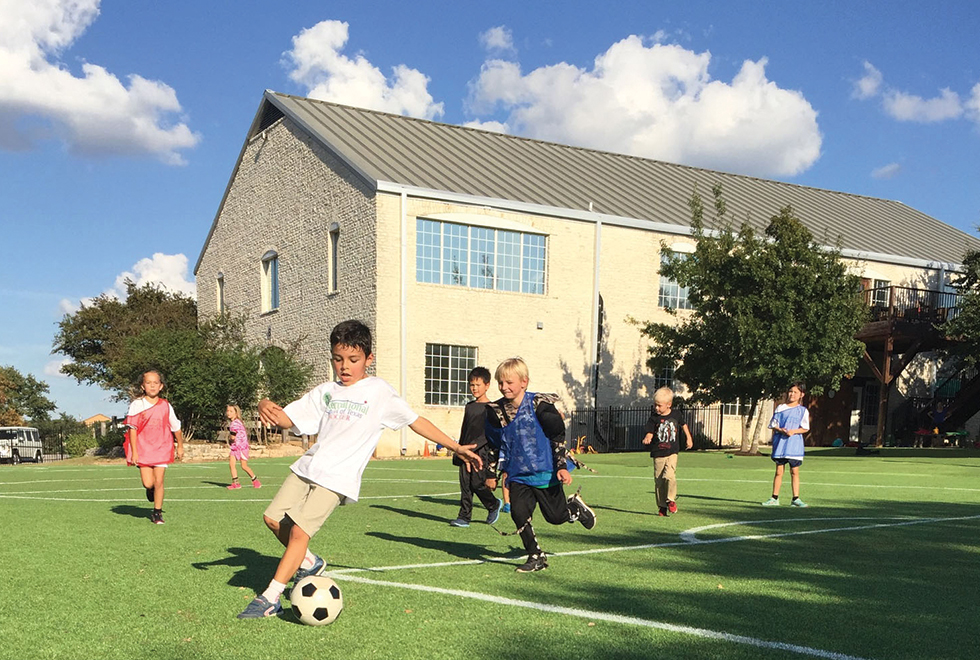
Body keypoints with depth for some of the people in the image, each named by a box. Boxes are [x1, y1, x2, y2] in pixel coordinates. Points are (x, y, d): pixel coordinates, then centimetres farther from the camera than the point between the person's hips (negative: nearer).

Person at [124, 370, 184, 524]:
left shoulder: (166, 406, 2)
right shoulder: (136, 405, -3)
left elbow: (176, 427, 14)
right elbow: (132, 429, -5)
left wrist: (180, 447, 20)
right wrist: (134, 452, -9)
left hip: (161, 448, 1)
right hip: (143, 449, -1)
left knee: (159, 481, -4)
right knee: (148, 483, -6)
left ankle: (157, 513, 9)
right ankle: (150, 490, 31)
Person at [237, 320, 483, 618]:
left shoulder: (379, 392, -1)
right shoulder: (326, 391, 11)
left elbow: (416, 421, 4)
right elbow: (288, 418, 7)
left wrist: (456, 447, 3)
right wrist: (266, 407, -17)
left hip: (337, 478, -6)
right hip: (308, 467, 6)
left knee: (299, 531, -13)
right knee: (273, 518, 4)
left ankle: (270, 598, -1)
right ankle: (310, 563, 28)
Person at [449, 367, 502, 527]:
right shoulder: (469, 407, 16)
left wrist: (473, 446, -18)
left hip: (481, 451, -6)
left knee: (477, 483, -9)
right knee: (465, 484, 2)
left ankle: (494, 505, 16)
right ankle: (464, 517, 5)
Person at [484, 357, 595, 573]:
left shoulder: (540, 405, -14)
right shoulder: (496, 411, -2)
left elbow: (558, 437, -8)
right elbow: (494, 445, 12)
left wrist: (562, 467, -13)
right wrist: (491, 474, 15)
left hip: (545, 473, -3)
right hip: (518, 475, 3)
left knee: (556, 516, 4)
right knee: (518, 513, -12)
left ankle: (575, 507, 40)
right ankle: (536, 557, 6)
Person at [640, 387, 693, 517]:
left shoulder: (675, 415, 0)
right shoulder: (654, 418, -3)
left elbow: (683, 425, 19)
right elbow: (650, 432, -6)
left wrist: (688, 438, 24)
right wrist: (647, 438, -28)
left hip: (672, 452, -1)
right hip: (658, 453, 1)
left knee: (669, 475, -20)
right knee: (659, 480, 3)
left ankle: (671, 499, 1)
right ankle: (662, 507, 14)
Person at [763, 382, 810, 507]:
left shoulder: (803, 410, 5)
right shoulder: (780, 408, 7)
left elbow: (805, 428, 1)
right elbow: (773, 425, 7)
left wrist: (793, 431, -15)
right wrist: (781, 430, -13)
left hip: (795, 444, -1)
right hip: (780, 442, 1)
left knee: (794, 471, 1)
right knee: (779, 471, 3)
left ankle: (796, 498, 8)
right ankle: (774, 498, 8)